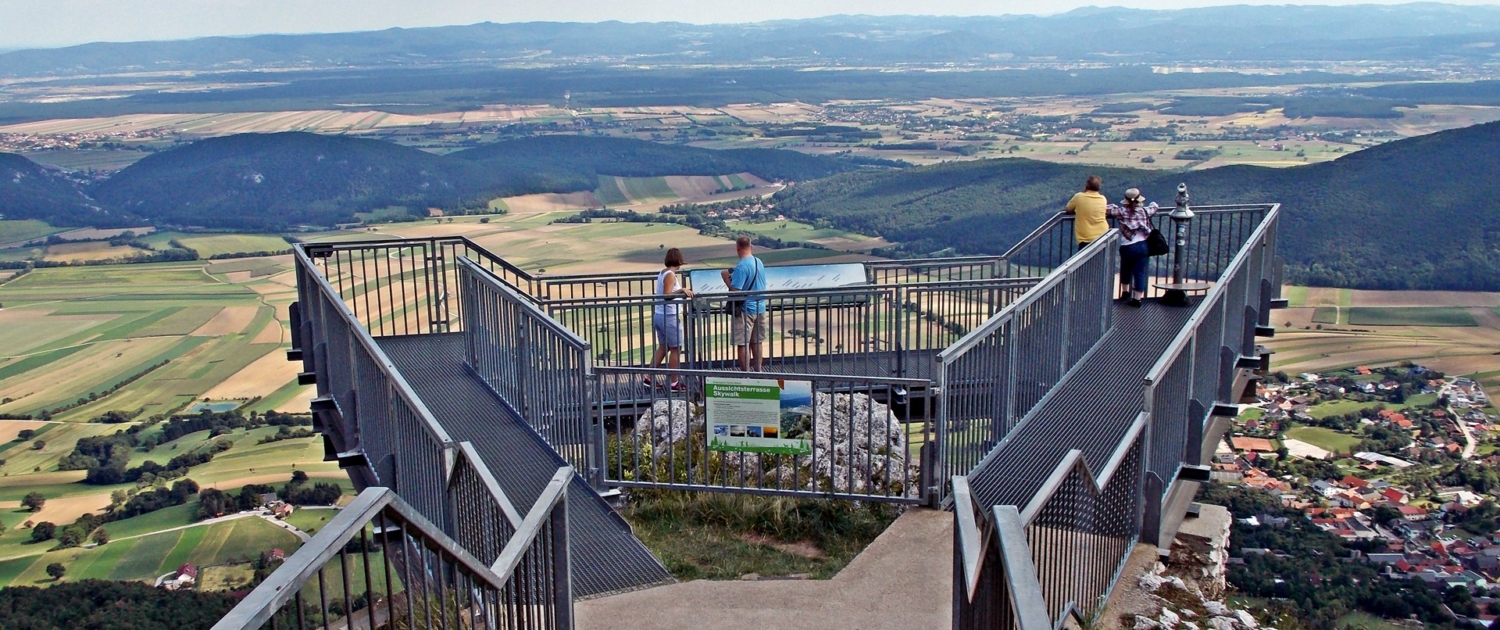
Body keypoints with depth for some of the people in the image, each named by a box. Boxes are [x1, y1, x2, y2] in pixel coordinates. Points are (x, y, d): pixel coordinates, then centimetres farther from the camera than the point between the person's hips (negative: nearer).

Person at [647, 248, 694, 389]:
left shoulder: (662, 273, 11)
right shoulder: (670, 275, -16)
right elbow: (667, 295, -24)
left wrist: (683, 291, 21)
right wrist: (682, 290, -28)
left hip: (658, 315, 9)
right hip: (669, 317, -9)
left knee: (663, 347, 17)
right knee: (676, 349, 1)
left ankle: (650, 377, 18)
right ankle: (674, 383, 6)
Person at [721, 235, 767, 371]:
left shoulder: (741, 267, -19)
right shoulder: (759, 262, 6)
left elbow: (734, 291, -24)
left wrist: (726, 277, -11)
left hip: (745, 310, -8)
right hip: (760, 308, 8)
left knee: (742, 344, -1)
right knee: (756, 343, 16)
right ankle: (758, 372, 22)